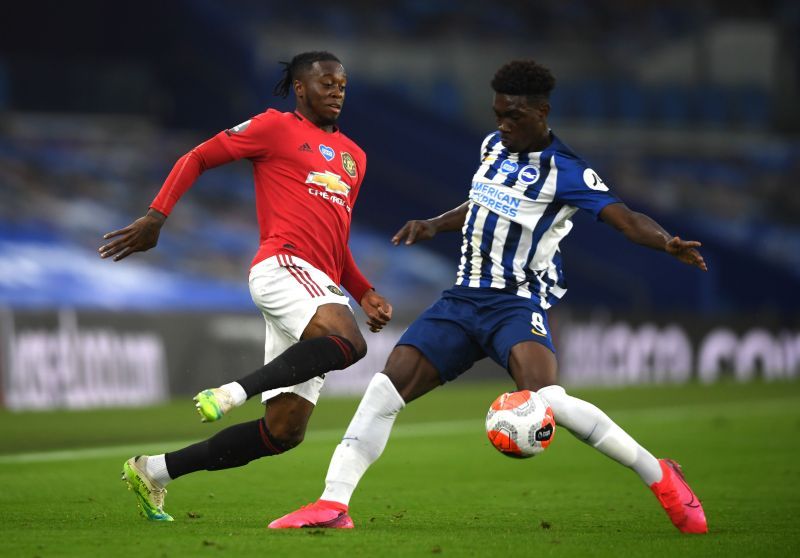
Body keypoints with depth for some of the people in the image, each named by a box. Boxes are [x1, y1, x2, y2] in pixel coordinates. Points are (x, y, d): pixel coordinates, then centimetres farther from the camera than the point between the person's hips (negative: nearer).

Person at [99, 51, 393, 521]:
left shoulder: (353, 156, 27)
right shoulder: (275, 128, 7)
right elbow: (197, 159, 6)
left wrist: (365, 294, 18)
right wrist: (157, 216, -5)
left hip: (322, 291, 7)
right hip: (283, 265, -7)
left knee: (284, 432, 0)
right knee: (349, 342, -37)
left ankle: (154, 471, 12)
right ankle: (232, 394, -25)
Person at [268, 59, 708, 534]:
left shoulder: (565, 172, -10)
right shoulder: (495, 146, 11)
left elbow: (627, 219, -21)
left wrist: (668, 242, -40)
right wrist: (434, 226, 21)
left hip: (517, 305, -7)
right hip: (463, 299, 7)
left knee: (546, 398, -31)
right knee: (386, 387, -7)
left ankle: (659, 477, -16)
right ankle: (334, 504, -4)